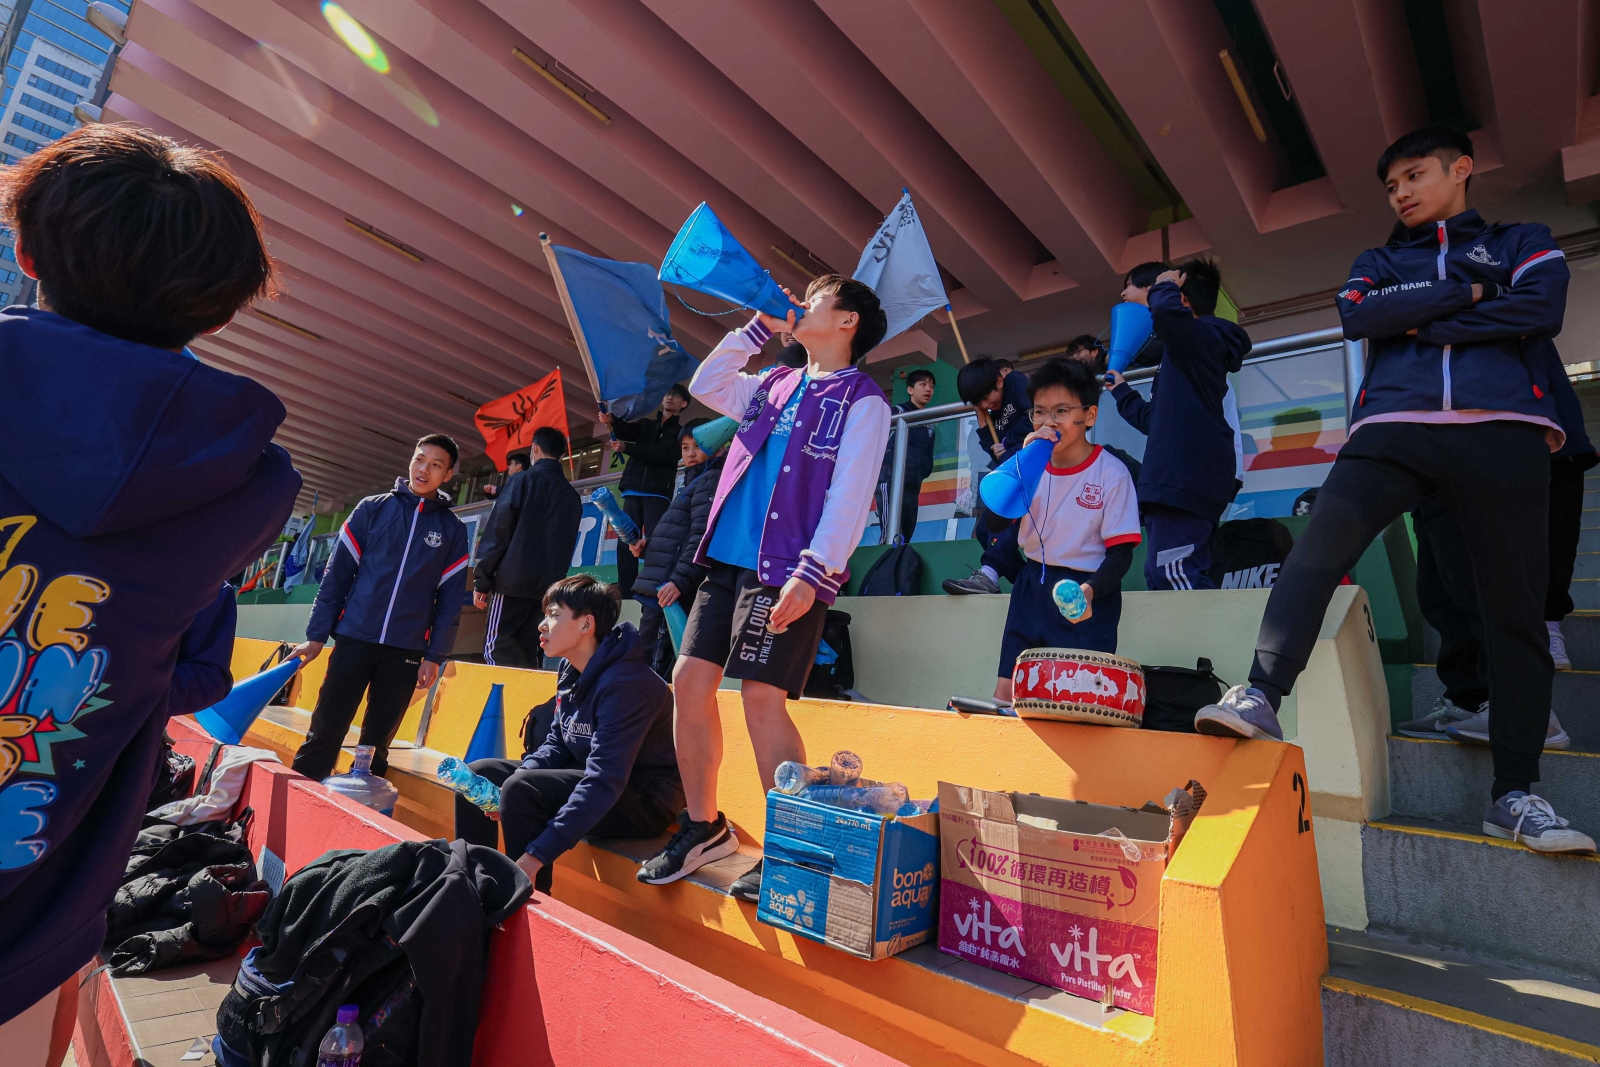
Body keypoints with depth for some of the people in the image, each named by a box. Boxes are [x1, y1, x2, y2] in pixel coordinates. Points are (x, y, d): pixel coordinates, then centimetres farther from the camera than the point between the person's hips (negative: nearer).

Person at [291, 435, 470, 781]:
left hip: (406, 651, 0)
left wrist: (435, 656, -2)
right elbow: (337, 573, 4)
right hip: (353, 638, 0)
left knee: (376, 743, 9)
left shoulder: (453, 529, 5)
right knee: (324, 733, 3)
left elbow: (450, 597, 3)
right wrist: (316, 634, 1)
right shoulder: (373, 508, 5)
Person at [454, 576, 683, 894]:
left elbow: (605, 783, -30)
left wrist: (536, 854, -29)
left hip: (642, 802, -9)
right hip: (586, 779, 9)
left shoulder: (623, 685, -26)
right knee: (479, 774, 5)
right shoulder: (572, 675, 2)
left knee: (522, 790, -27)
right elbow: (556, 744, 11)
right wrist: (504, 789, -7)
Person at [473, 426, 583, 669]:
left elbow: (497, 531, -6)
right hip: (550, 584, 5)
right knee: (528, 650, 11)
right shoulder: (572, 495, 14)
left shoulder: (523, 480, -2)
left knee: (496, 647, -3)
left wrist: (482, 579, -2)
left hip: (514, 579, -5)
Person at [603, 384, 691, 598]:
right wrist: (611, 420, -19)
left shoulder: (679, 432, 11)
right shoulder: (645, 424, 24)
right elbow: (626, 431, 3)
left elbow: (662, 454, -7)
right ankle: (625, 589, -6)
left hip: (658, 493, -4)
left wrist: (626, 447, -12)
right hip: (633, 491, 4)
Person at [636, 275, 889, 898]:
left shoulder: (862, 399, -1)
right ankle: (704, 828, 21)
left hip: (787, 570, -7)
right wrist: (760, 327, 22)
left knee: (761, 695, -12)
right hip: (727, 559, 7)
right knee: (689, 679, 4)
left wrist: (811, 574, -20)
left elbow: (849, 498, -11)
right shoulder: (776, 386, 20)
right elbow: (705, 385, 27)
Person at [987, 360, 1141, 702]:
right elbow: (996, 519, -9)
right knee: (1005, 696, 5)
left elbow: (1120, 552, -9)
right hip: (1031, 587, 4)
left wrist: (1089, 591, -28)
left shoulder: (1112, 473, -9)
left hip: (1086, 595, -4)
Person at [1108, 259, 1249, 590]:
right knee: (1160, 575, 7)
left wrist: (1164, 286, -4)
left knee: (1170, 570, -17)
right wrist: (1120, 388, 42)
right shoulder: (1187, 352, 28)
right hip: (1180, 475, 10)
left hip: (1188, 476, -10)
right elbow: (1155, 420, 32)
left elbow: (1166, 310, -27)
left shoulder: (1202, 335, -2)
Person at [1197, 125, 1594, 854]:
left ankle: (1515, 794, 4)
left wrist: (1419, 326, -1)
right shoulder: (1380, 262, 26)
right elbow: (1356, 316, 2)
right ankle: (1262, 698, -35)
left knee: (1516, 607, -2)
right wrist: (1466, 291, 0)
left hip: (1502, 430, 0)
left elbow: (1541, 311, 1)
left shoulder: (1523, 241, 22)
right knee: (1319, 545, -27)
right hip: (1395, 427, 0)